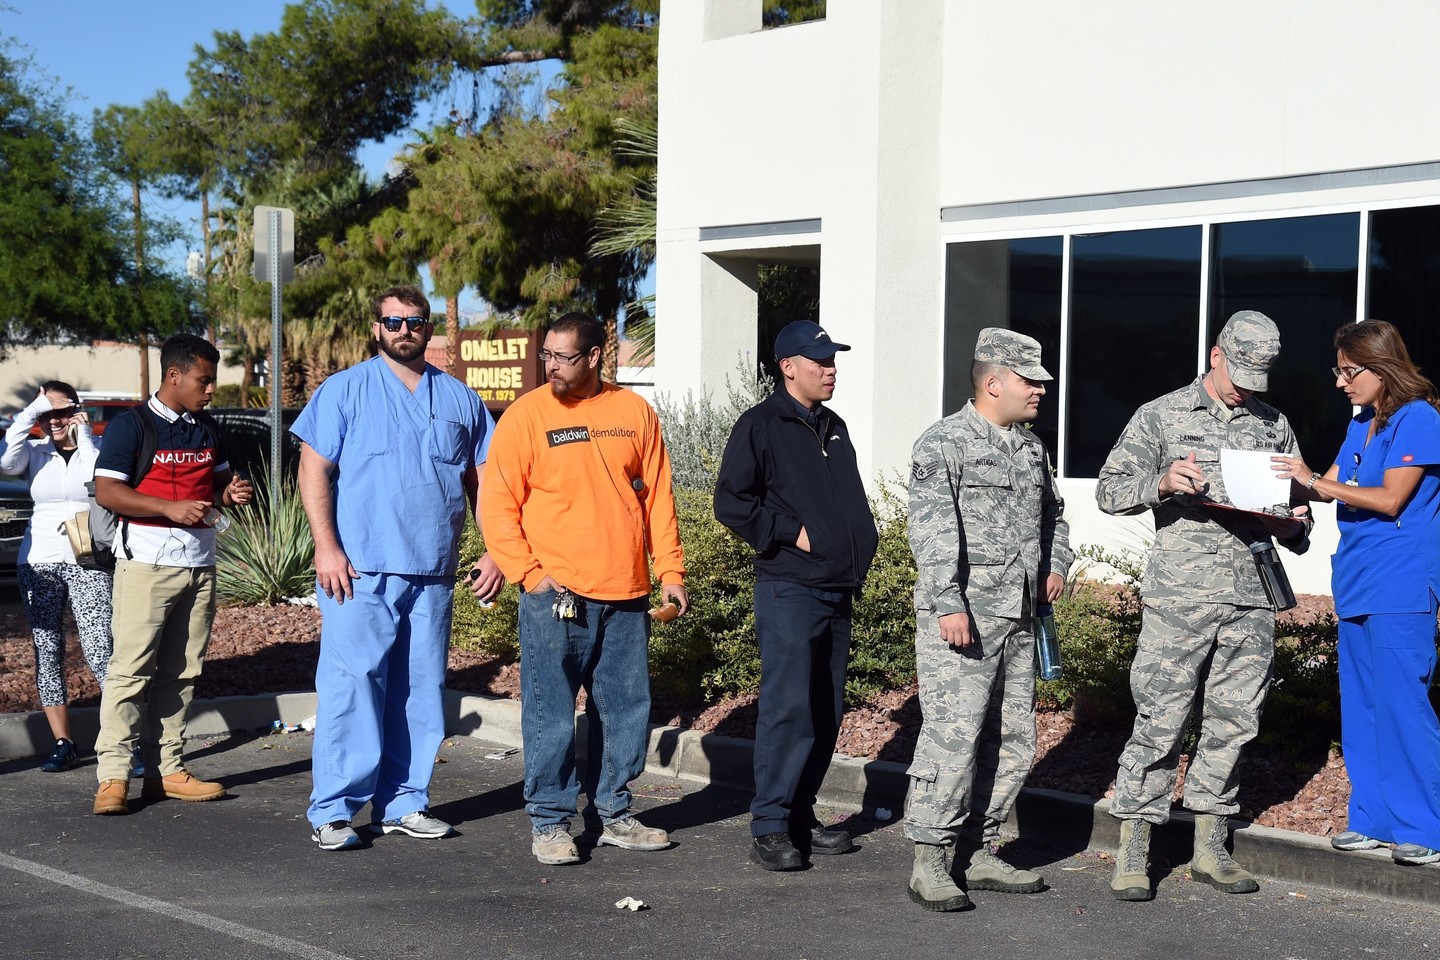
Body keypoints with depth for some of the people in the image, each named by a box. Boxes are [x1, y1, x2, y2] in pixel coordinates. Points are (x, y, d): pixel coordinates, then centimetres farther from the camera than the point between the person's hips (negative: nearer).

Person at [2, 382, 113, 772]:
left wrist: (84, 433, -9)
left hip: (88, 562, -3)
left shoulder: (97, 448, 4)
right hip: (38, 563, 3)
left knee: (100, 651, -12)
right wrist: (32, 411, -12)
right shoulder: (34, 453, 8)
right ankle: (63, 744, 11)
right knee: (47, 653, 4)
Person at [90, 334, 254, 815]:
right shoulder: (131, 426, -5)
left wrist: (230, 492, 4)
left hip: (200, 562, 7)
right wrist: (171, 508, -20)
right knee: (131, 667, -8)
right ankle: (112, 775, -6)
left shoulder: (206, 429, 15)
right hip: (147, 561, -7)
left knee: (181, 671, 8)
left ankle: (166, 770, 14)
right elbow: (106, 491, -11)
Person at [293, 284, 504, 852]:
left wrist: (493, 552, 6)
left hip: (433, 576, 4)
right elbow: (314, 470, -3)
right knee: (349, 688, -8)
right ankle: (332, 811, -1)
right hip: (360, 573, -4)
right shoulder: (345, 391, 2)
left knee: (420, 694, 8)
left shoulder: (459, 399, 13)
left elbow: (482, 481, 15)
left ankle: (402, 804, 18)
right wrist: (326, 548, -12)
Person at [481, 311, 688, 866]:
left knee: (626, 710, 10)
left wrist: (670, 572, 6)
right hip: (555, 596, -4)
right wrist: (530, 574, -11)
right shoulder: (526, 415, -2)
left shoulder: (634, 412, 7)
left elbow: (657, 497, 11)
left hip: (626, 596, 4)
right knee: (550, 715, -1)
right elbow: (497, 505, -4)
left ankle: (613, 813, 23)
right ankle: (549, 822, 9)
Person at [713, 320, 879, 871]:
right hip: (788, 591, -8)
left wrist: (860, 550, 14)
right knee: (789, 706, -11)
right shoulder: (761, 426, -4)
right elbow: (731, 501, -9)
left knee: (826, 712, 9)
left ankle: (801, 815, 18)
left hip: (838, 592, 8)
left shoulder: (834, 429, 19)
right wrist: (792, 532, -14)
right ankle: (769, 827, -5)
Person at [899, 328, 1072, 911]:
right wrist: (947, 604, -23)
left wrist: (1058, 562, 17)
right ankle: (928, 863, -4)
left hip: (1019, 619, 8)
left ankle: (979, 853, 20)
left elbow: (1052, 512, 34)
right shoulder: (943, 444, -7)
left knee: (1012, 741, 10)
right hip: (962, 617, -8)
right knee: (953, 735, -11)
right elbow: (932, 530, -16)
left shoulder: (1031, 448, 18)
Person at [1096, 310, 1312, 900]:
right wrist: (1162, 483, -17)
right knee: (1160, 722, -5)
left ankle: (1210, 849, 18)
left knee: (1233, 721, 7)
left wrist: (1294, 528, 0)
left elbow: (1299, 500, 23)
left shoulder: (1274, 425, 16)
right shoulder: (1162, 416, 5)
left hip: (1251, 599, 4)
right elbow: (1109, 490, 2)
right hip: (1179, 596, -4)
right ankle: (1132, 855, 2)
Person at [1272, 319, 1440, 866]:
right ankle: (1374, 819, 18)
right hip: (1358, 585, 9)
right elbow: (1333, 486, 16)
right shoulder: (1362, 425, 16)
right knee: (1361, 706, 10)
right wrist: (1290, 482, -2)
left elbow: (1390, 498, -15)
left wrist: (1314, 481, -12)